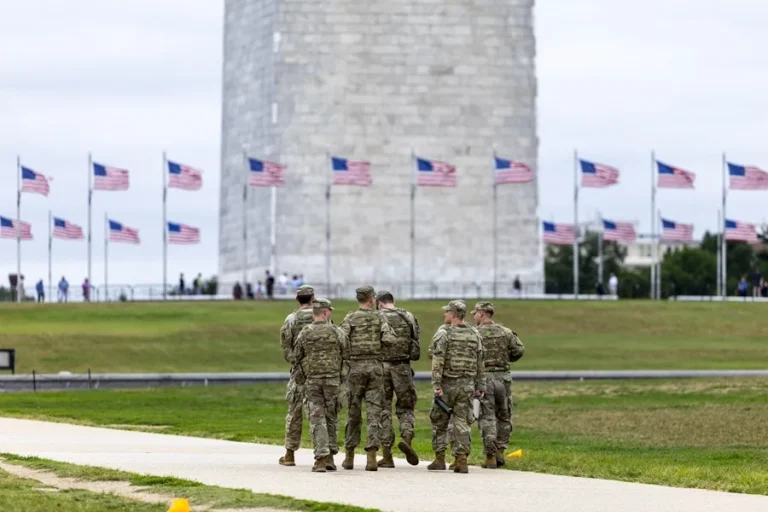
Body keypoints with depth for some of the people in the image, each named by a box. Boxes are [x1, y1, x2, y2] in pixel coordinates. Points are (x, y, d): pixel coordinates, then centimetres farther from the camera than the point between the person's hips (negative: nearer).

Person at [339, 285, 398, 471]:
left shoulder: (351, 318, -2)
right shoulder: (379, 317, 1)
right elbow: (390, 339, -10)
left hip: (356, 366, 0)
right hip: (375, 366, 0)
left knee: (353, 411, 9)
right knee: (374, 411, -1)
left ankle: (350, 456, 14)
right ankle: (371, 455, -11)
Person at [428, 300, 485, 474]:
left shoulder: (443, 333, -8)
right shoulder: (474, 335, 8)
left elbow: (437, 361, -15)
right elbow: (480, 363, 8)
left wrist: (436, 384, -15)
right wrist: (480, 386, 12)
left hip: (448, 384, -4)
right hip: (467, 385, 4)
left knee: (439, 422, 9)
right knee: (461, 423, 4)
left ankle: (440, 459, 8)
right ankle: (461, 460, -4)